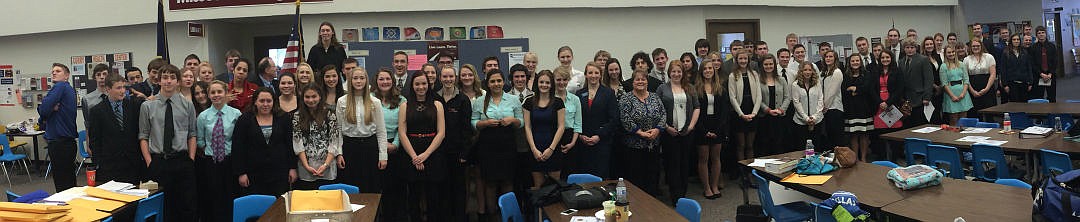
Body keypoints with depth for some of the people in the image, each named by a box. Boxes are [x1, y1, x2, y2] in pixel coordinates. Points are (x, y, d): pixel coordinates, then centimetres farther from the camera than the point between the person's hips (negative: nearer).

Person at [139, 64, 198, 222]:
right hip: (157, 162, 0)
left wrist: (191, 159, -2)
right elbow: (143, 136, 4)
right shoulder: (147, 106, 5)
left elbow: (192, 135, 7)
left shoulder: (187, 105, 7)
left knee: (187, 207, 2)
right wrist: (149, 162, -3)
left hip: (182, 161, 1)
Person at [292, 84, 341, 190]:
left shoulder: (329, 114, 1)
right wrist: (306, 166, -8)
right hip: (305, 169, 1)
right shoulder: (297, 116, 7)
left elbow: (334, 141, -2)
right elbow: (297, 142, 2)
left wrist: (326, 164, -11)